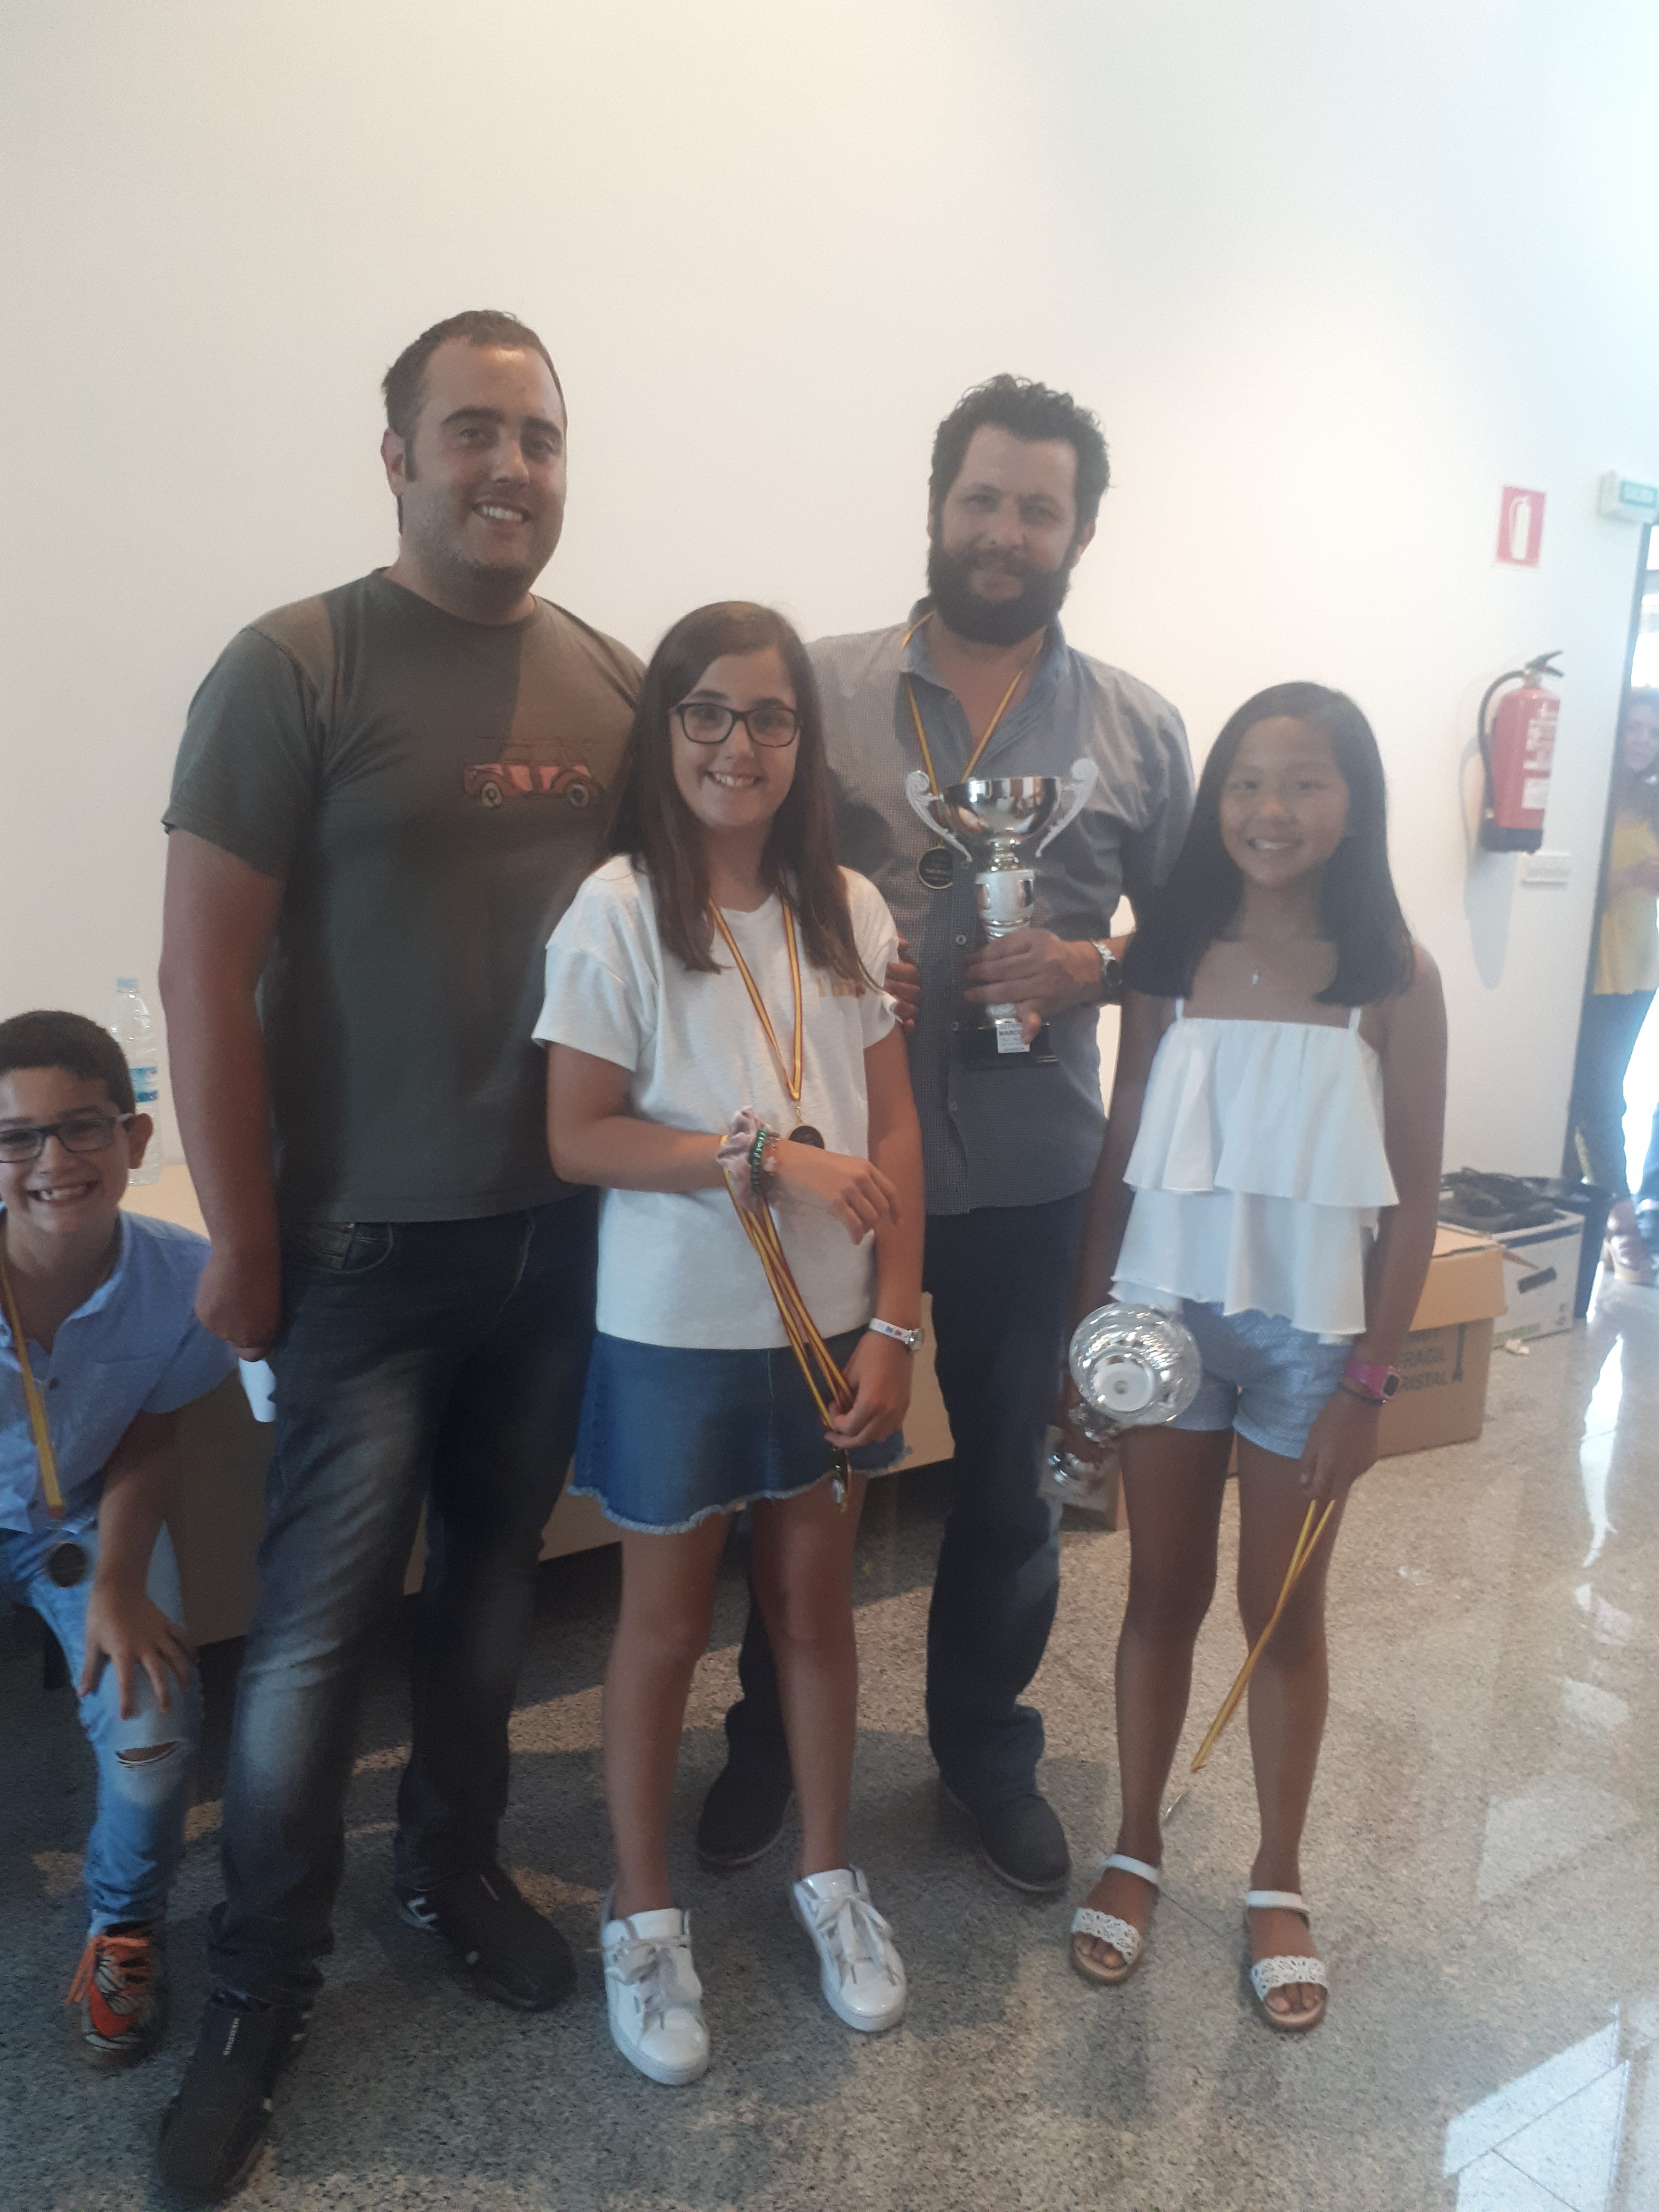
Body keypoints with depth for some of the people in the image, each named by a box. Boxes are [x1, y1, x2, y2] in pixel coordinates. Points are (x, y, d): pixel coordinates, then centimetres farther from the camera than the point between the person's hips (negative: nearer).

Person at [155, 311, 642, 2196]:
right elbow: (204, 972, -9)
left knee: (494, 1577, 17)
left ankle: (453, 1863, 40)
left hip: (564, 1229, 5)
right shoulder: (295, 667, -8)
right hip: (370, 1241, -4)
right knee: (317, 1620, 4)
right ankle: (257, 1993, 26)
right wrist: (242, 1243, -9)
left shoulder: (615, 683, 6)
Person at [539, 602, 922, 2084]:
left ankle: (829, 1875, 41)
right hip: (675, 1333, -3)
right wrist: (770, 1154, -22)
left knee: (816, 1603, 18)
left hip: (827, 1327, 3)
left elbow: (894, 1126, 1)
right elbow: (579, 1138, -14)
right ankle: (643, 1916, 35)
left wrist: (894, 1321, -4)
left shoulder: (848, 909, 0)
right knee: (666, 1624, 13)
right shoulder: (619, 911, -11)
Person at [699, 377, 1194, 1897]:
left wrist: (1093, 967, -12)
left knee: (1006, 1480, 16)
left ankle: (989, 1748, 41)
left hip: (1029, 1176, 1)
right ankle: (770, 1741, 39)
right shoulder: (824, 688, -1)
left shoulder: (1140, 730, 3)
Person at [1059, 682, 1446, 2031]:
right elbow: (1121, 1155, 2)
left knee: (1286, 1611, 14)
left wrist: (1370, 1378, -7)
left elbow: (1414, 1196, -5)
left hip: (1310, 1330, -1)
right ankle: (1136, 1850, 34)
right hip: (1168, 1312, 2)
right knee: (1163, 1594, 15)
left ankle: (1279, 1885, 33)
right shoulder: (1173, 955, -2)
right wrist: (1084, 1326, 1)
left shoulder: (1393, 976, -7)